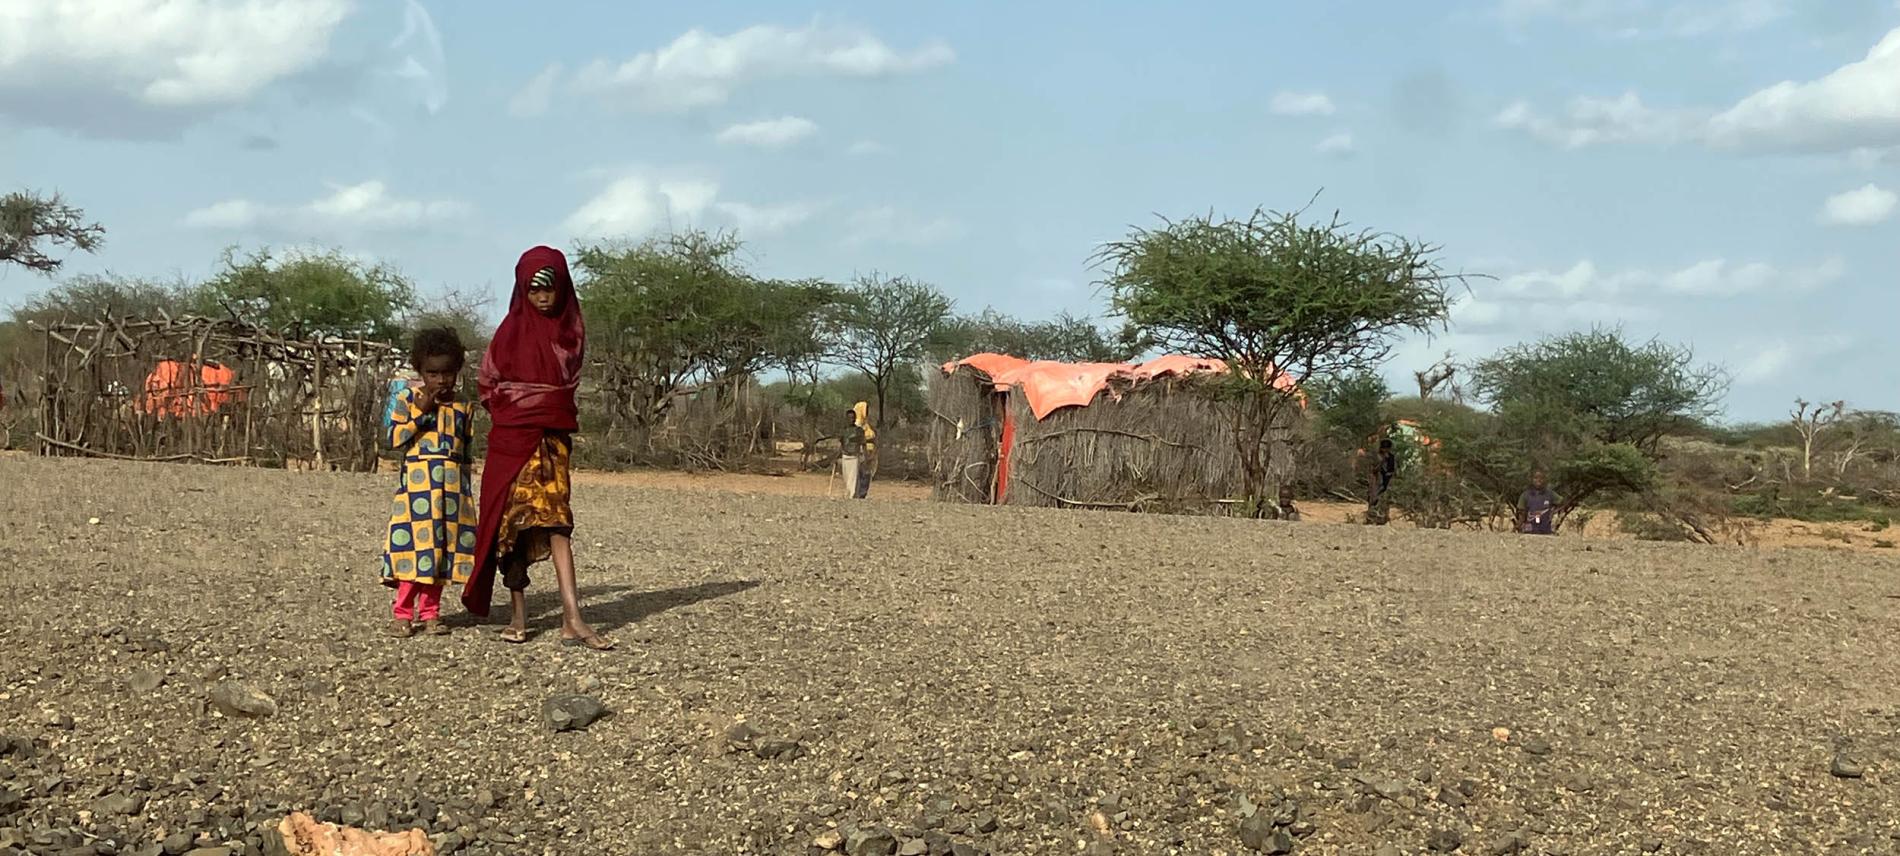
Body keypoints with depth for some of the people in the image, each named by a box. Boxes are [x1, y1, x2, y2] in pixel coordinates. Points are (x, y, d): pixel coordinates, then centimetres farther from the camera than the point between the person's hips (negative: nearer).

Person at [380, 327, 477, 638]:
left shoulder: (463, 409, 12)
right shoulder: (408, 399, 2)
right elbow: (394, 439, -6)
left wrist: (465, 492, 13)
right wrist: (421, 412, -12)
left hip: (452, 488, 4)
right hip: (417, 484, -4)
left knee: (443, 546, 3)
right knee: (415, 544, -9)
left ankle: (430, 612, 11)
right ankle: (403, 613, -2)